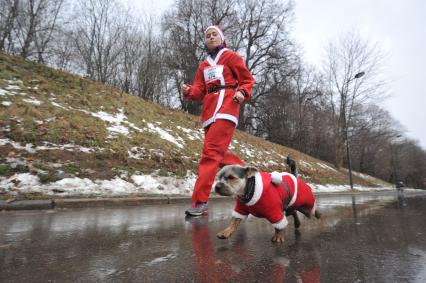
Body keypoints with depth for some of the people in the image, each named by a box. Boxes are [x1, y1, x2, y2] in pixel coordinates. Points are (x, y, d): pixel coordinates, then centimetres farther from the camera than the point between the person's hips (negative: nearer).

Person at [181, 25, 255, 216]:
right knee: (220, 154, 9)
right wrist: (189, 92, -8)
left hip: (226, 108, -7)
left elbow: (248, 80, 9)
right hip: (209, 111, 7)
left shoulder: (231, 57, 10)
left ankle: (200, 201, -16)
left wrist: (242, 92, -12)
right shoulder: (203, 66, 23)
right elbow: (199, 91, 14)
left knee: (211, 151, -17)